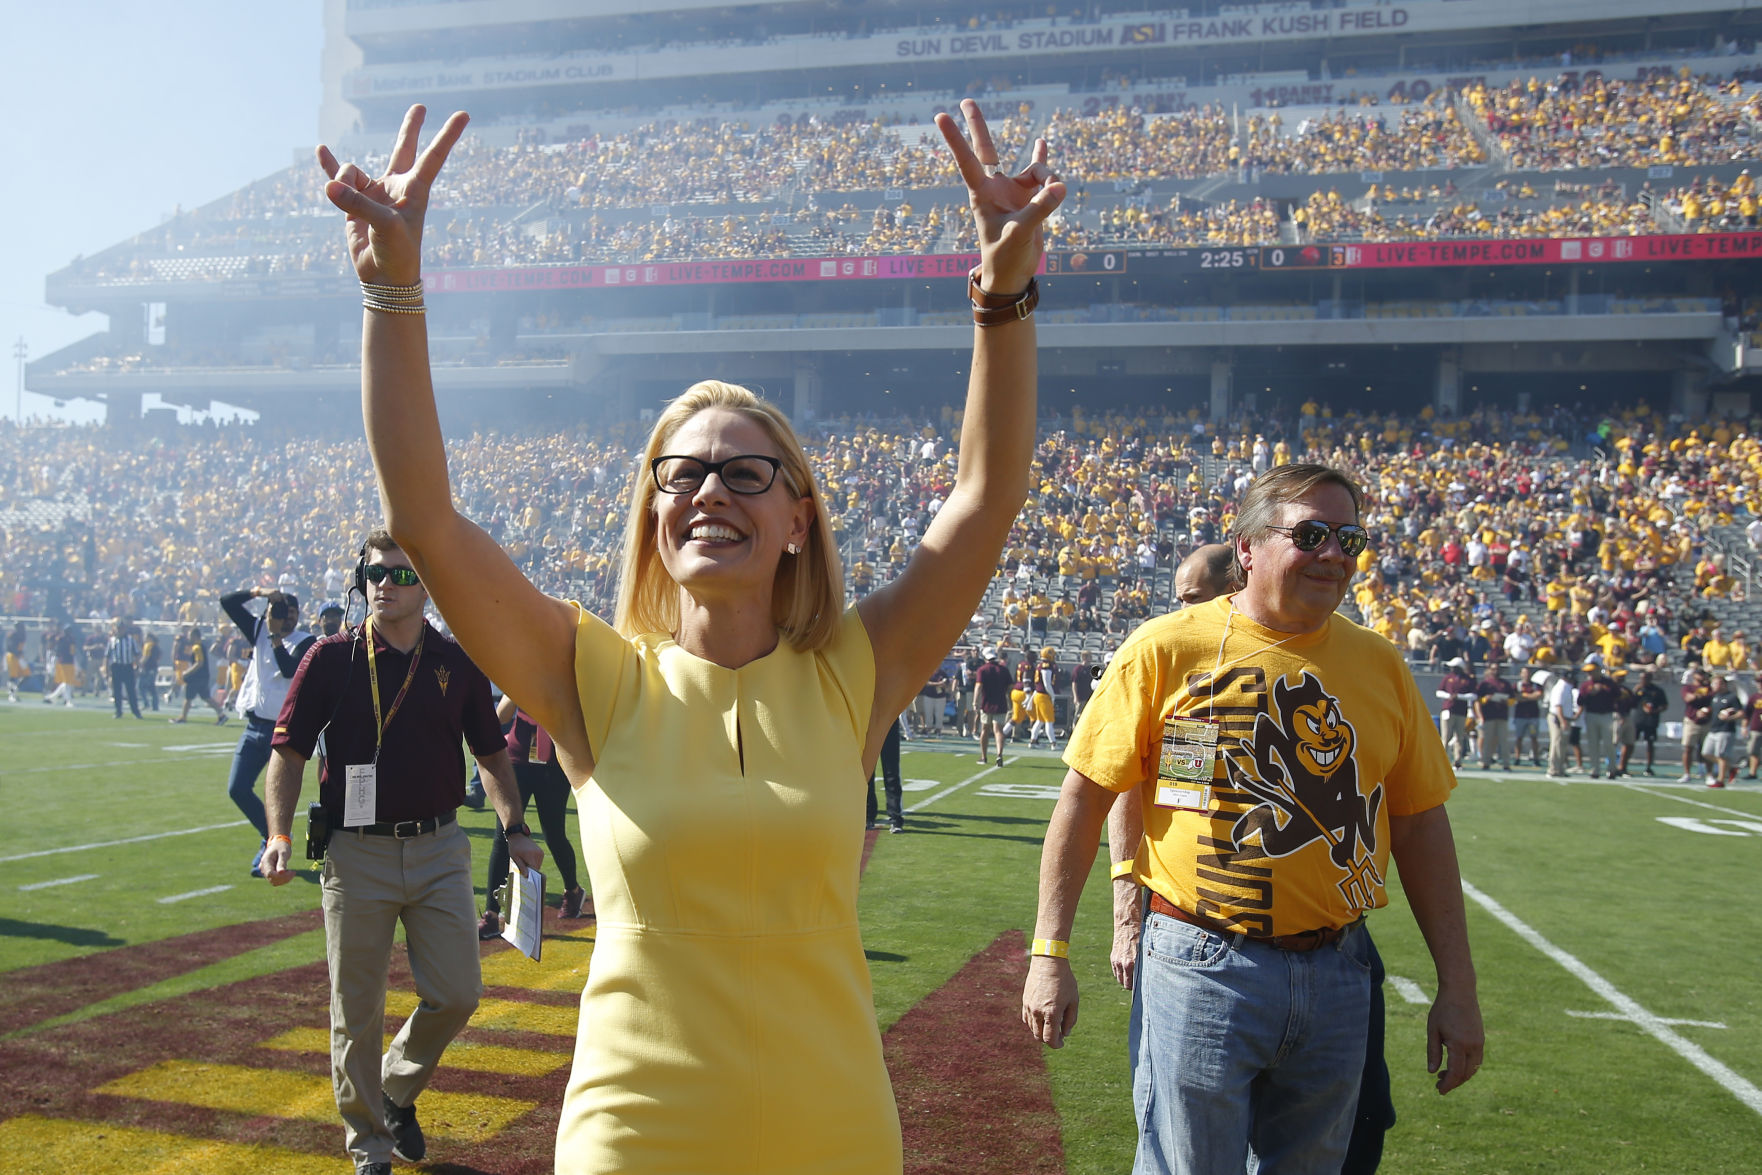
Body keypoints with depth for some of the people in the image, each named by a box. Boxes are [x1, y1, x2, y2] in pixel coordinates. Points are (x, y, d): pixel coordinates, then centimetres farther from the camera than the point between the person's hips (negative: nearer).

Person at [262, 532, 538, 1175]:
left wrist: (515, 830, 6)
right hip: (356, 855, -1)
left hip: (440, 850, 2)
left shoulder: (458, 663, 4)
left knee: (457, 994, 0)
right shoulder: (332, 658, -2)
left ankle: (398, 1088, 29)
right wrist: (280, 835, -12)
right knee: (357, 1012, 7)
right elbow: (289, 750, 0)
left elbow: (490, 752, 13)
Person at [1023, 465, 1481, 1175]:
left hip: (1337, 977, 4)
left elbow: (1421, 824, 10)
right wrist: (1050, 955, -6)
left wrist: (1457, 986, 8)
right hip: (1201, 971, -4)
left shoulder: (1380, 665, 6)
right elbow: (1085, 796, -4)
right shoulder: (1167, 649, -6)